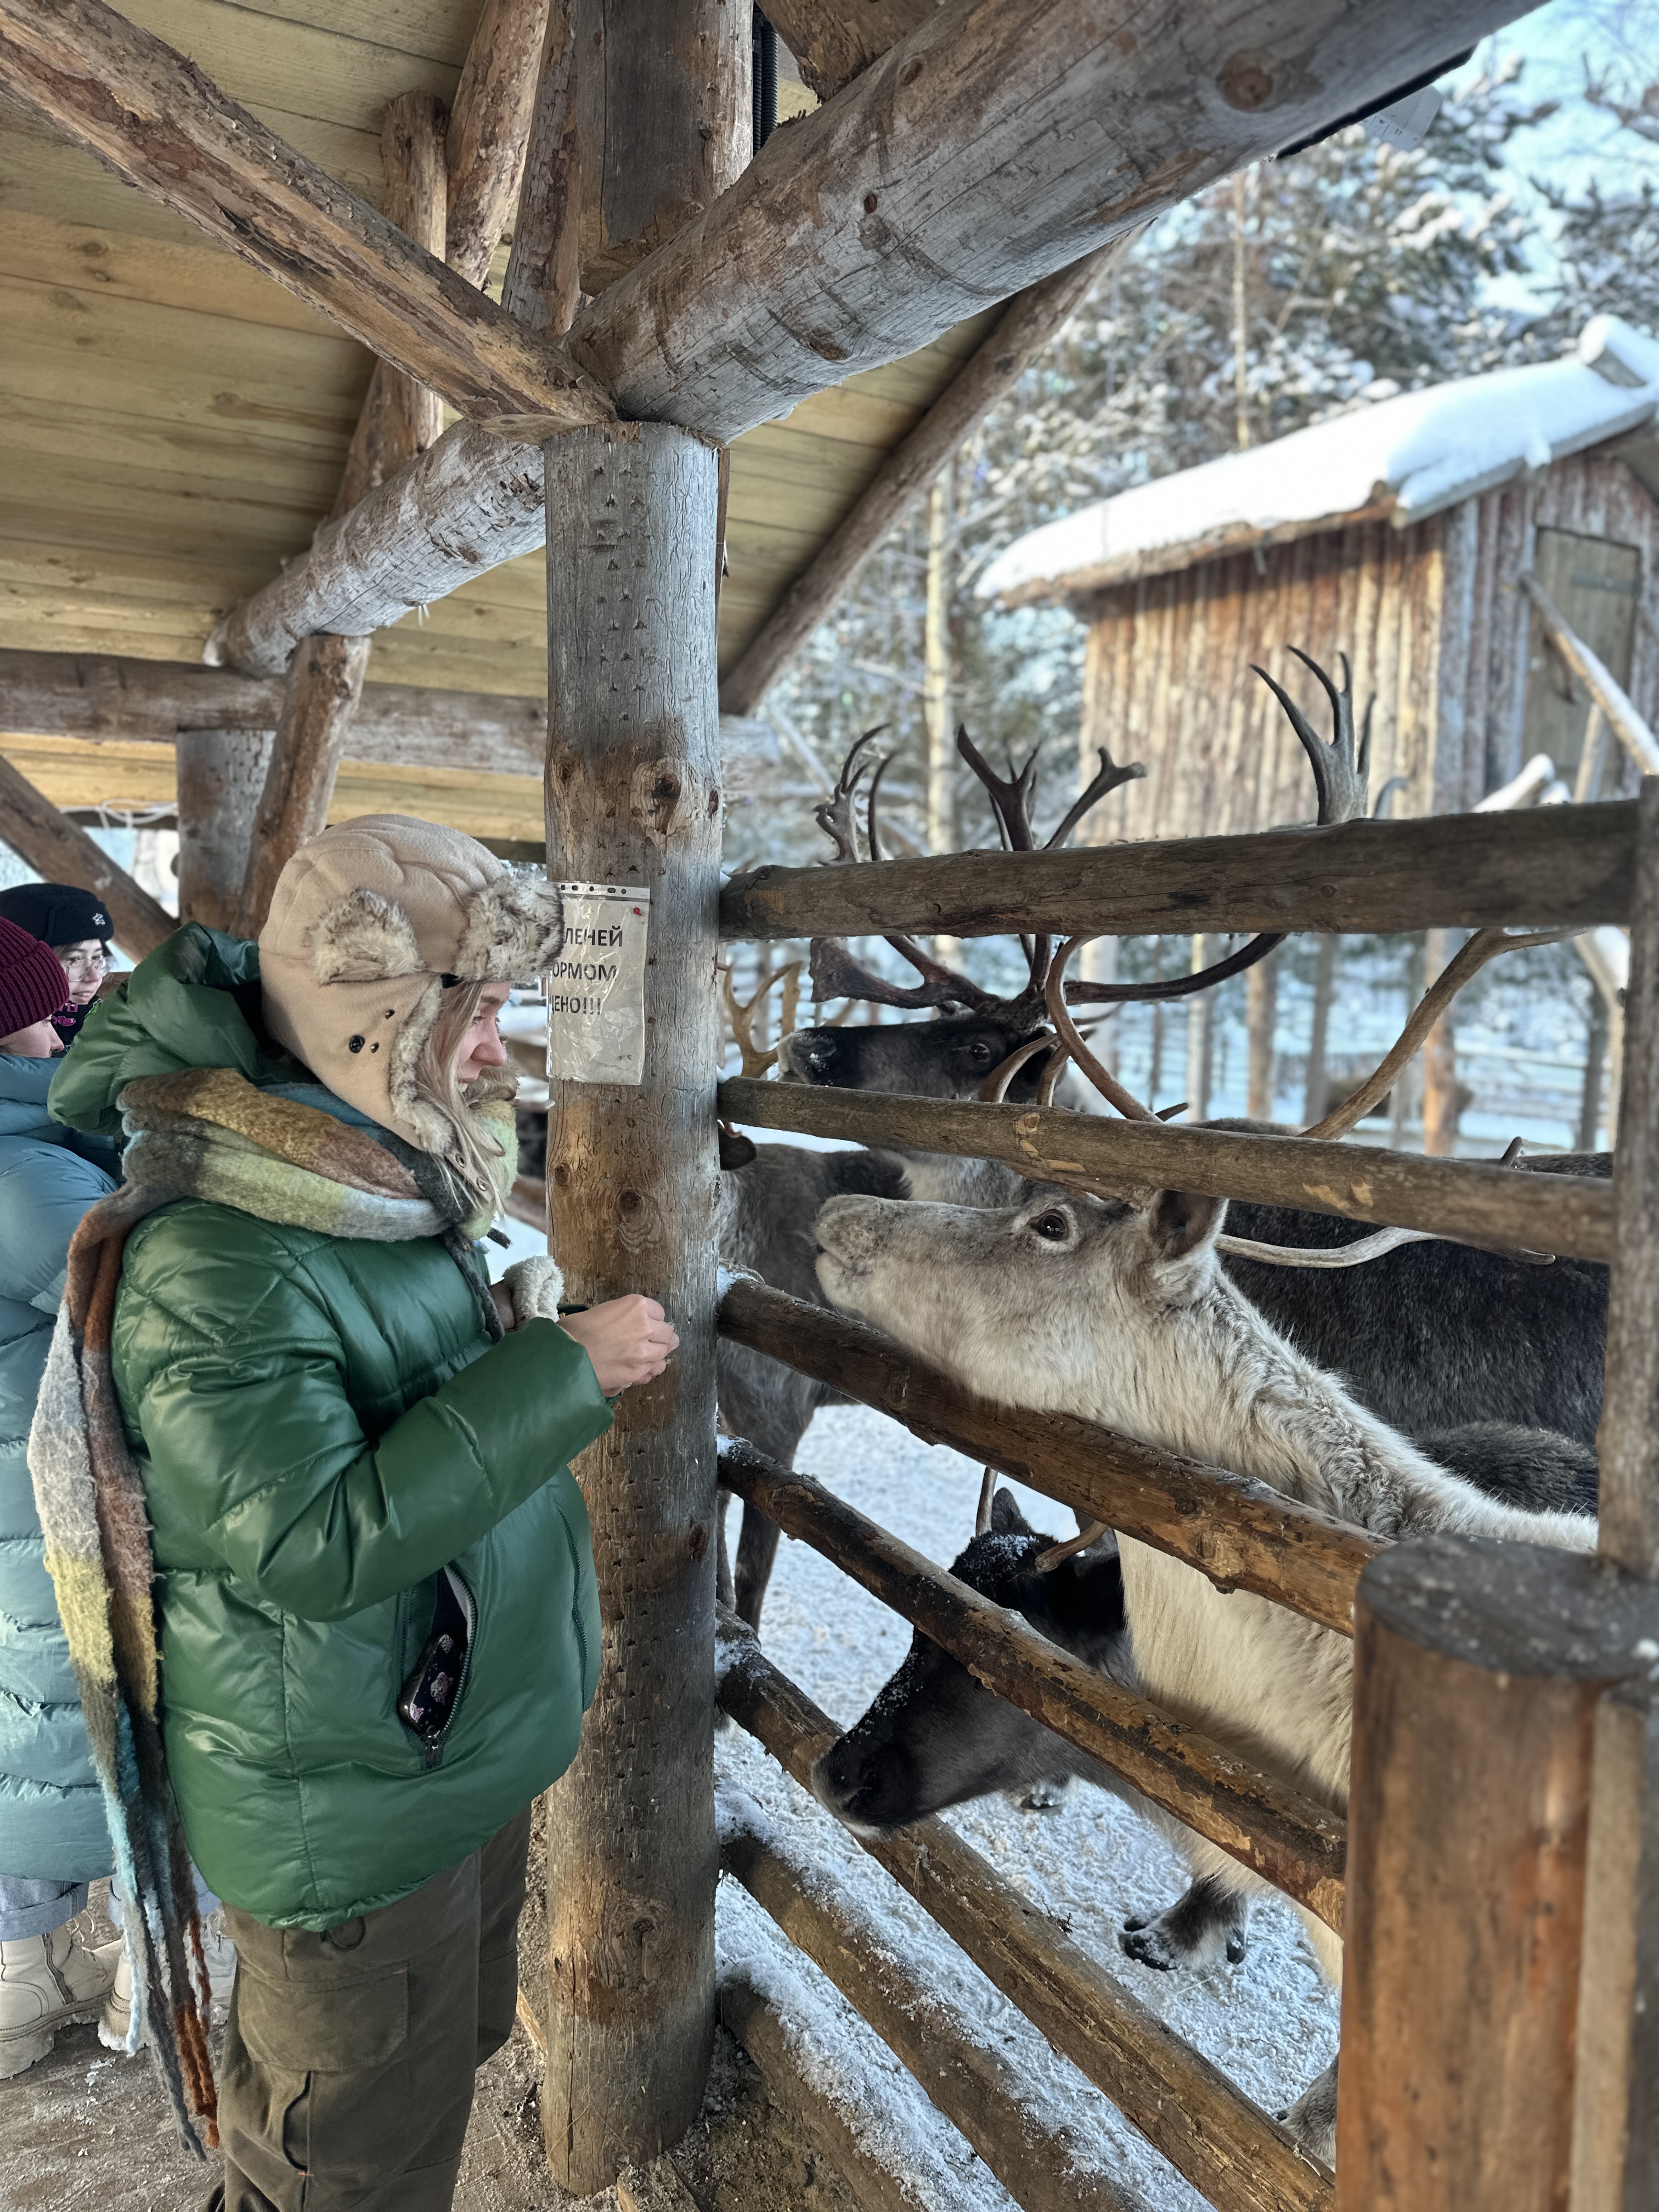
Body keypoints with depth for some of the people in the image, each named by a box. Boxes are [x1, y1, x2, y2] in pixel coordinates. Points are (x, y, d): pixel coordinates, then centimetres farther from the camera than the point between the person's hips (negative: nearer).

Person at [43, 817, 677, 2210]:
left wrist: (518, 1326, 0)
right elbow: (316, 1546, -32)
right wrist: (560, 1370, -30)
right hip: (350, 1818, -8)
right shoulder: (215, 1265, -28)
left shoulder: (389, 1191, 1)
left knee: (454, 2053, 29)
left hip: (468, 1754, 9)